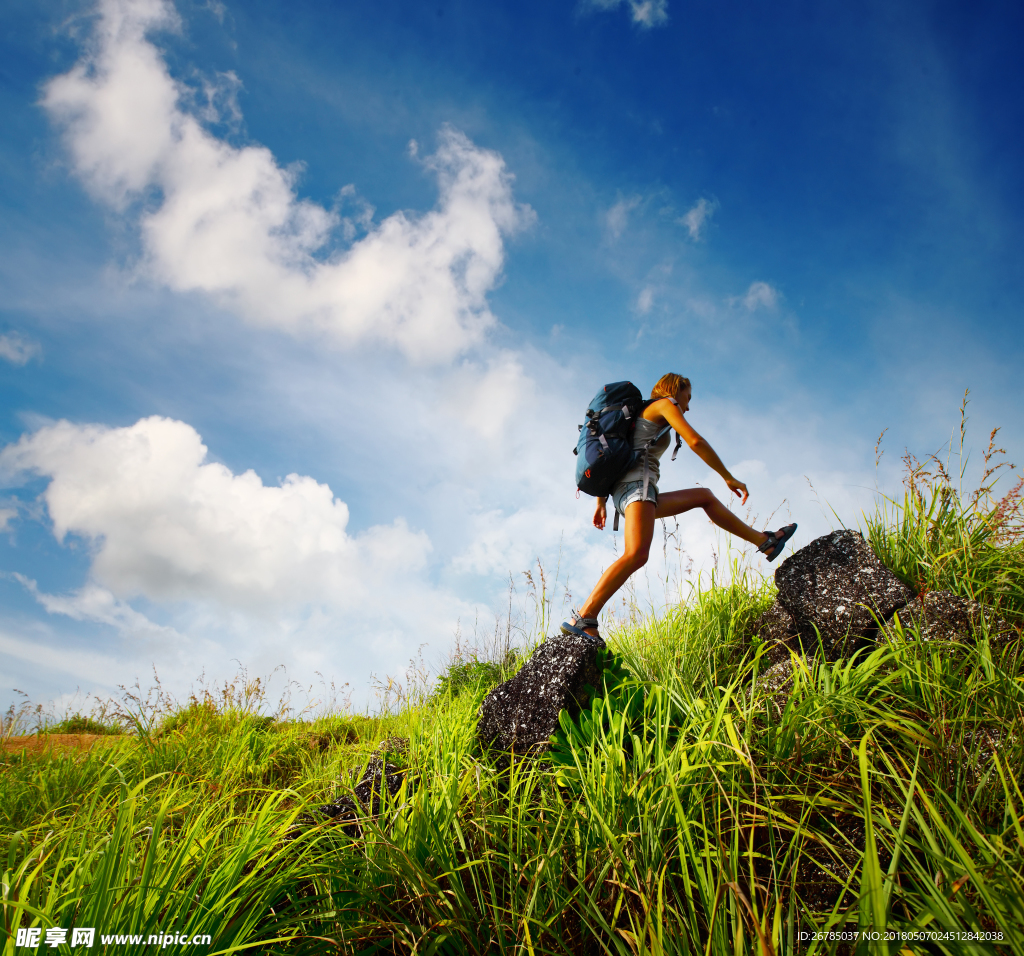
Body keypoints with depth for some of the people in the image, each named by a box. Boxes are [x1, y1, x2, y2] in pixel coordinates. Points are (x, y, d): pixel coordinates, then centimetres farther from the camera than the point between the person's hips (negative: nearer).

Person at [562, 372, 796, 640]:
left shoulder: (640, 415, 33)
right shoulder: (665, 403, 8)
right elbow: (695, 441, -5)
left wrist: (601, 503, 26)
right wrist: (729, 478, 0)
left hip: (622, 495, 10)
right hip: (637, 482, -10)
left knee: (704, 496, 23)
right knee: (637, 554, -30)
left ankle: (764, 541, 25)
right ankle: (582, 620, -40)